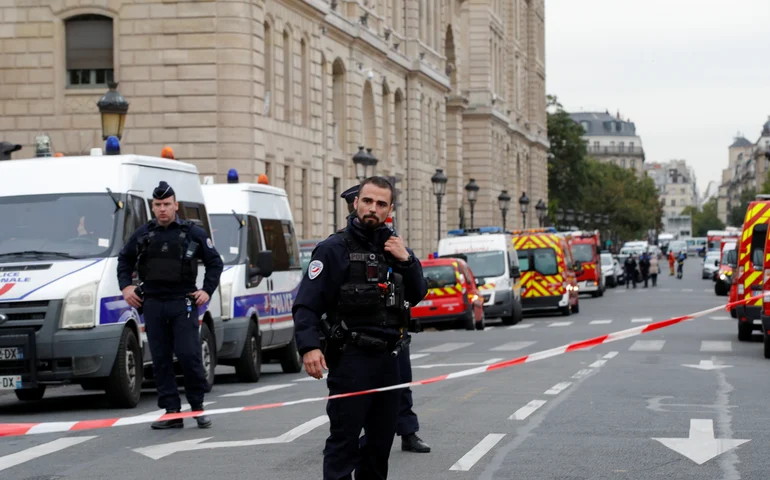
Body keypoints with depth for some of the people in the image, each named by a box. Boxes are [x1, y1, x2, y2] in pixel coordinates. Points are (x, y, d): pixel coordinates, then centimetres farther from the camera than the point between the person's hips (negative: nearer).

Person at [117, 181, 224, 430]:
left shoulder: (193, 233, 3)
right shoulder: (143, 234, 10)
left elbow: (215, 262, 9)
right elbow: (124, 260, 22)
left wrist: (207, 290, -1)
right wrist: (125, 286, 9)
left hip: (183, 303, -3)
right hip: (153, 304, 3)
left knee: (189, 355, -10)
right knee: (160, 360, 2)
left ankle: (198, 407, 4)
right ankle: (172, 412, 6)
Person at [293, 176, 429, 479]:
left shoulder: (393, 247, 14)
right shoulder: (334, 249, -6)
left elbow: (417, 295, 14)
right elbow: (306, 304, -12)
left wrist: (407, 260, -2)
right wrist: (309, 346, -26)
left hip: (388, 359, 7)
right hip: (351, 360, -6)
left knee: (381, 440, 14)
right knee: (343, 441, -9)